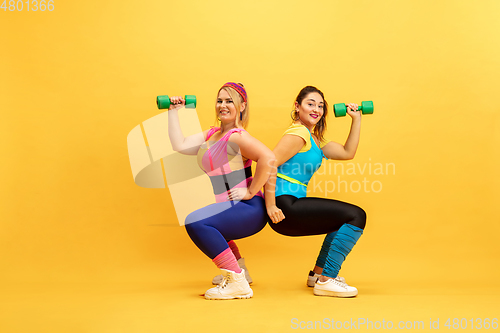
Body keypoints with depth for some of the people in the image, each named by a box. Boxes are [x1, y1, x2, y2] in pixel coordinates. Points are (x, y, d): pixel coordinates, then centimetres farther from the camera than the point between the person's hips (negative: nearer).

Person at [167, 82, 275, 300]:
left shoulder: (237, 137, -15)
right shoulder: (211, 134, 13)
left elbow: (268, 158, -29)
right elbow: (179, 145, 6)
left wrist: (250, 192, -23)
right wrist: (173, 111, 10)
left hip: (250, 210, -10)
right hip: (232, 209, 10)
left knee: (195, 222, -27)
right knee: (198, 222, 34)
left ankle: (237, 283, -20)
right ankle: (237, 270, 39)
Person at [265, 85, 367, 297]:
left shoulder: (314, 139, 21)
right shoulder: (298, 133, -10)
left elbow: (347, 153, 18)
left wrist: (356, 120, 20)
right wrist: (270, 206, -21)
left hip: (293, 207, 10)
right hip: (285, 206, -10)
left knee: (347, 220, 23)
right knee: (356, 216, -10)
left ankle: (318, 273, 28)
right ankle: (326, 281, -8)